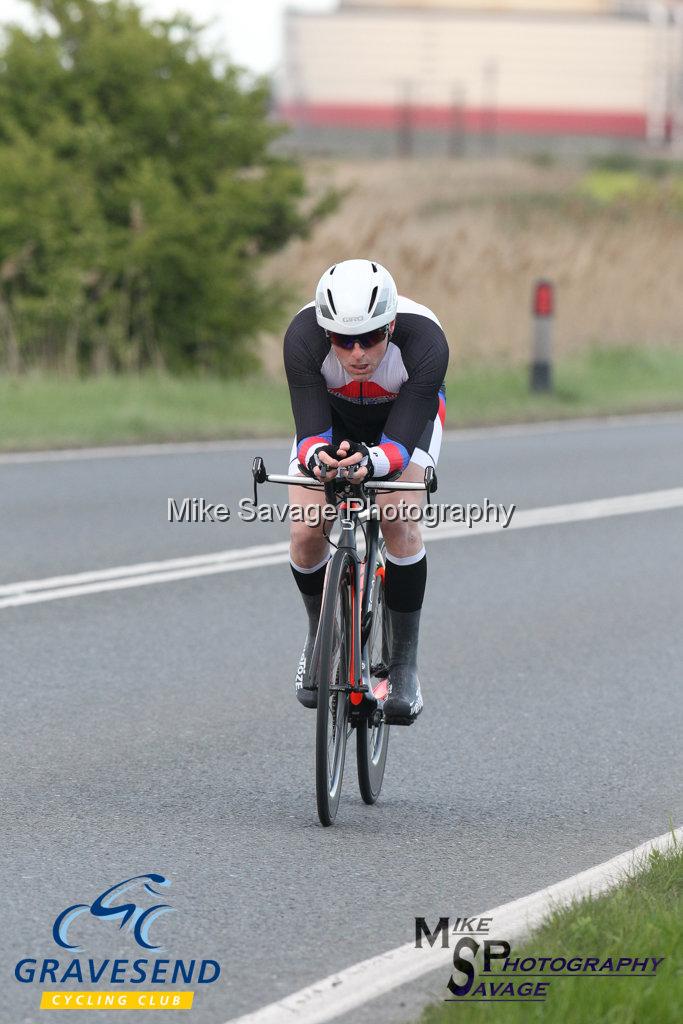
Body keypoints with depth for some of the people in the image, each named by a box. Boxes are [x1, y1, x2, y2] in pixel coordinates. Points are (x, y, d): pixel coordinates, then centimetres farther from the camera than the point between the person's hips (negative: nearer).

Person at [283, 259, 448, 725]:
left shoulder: (424, 340, -39)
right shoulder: (303, 337, -37)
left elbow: (401, 441, -41)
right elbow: (311, 428, -38)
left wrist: (371, 462, -63)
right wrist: (317, 457, -61)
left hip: (408, 411, -1)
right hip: (334, 414, 1)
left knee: (400, 525, -25)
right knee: (306, 531, -16)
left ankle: (404, 665, -11)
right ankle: (319, 633, 14)